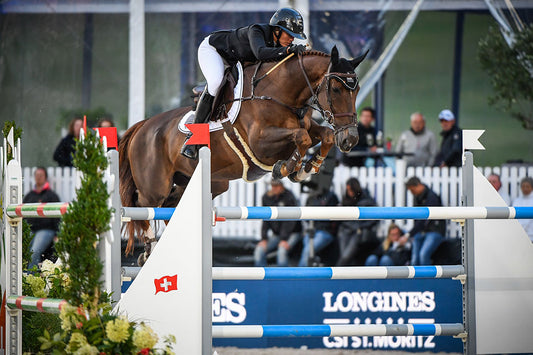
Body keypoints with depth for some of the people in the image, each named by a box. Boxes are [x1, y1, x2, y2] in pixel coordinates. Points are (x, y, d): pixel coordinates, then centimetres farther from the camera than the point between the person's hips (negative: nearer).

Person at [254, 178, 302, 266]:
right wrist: (264, 238, -7)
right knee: (259, 250, -16)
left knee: (282, 251, -32)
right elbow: (266, 220, 3)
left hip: (291, 233, -5)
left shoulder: (289, 197, -16)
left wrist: (284, 239, -25)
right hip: (276, 234, 5)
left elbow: (290, 221, -18)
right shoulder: (266, 197, 1)